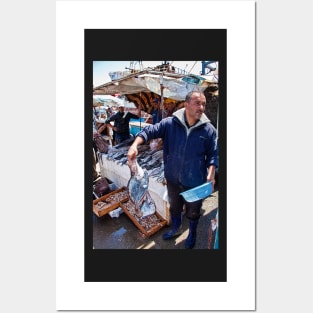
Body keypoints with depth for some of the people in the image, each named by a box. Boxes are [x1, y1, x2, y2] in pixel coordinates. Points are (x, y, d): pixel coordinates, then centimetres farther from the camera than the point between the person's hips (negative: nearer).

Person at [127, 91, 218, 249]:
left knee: (193, 211, 21)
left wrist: (211, 174, -14)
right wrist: (135, 145, -32)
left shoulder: (208, 129, -9)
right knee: (174, 206, 26)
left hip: (195, 182, -1)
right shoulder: (170, 123, -11)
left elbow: (213, 155, -3)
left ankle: (192, 233, 52)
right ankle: (176, 228, 56)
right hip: (173, 178, 2)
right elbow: (150, 130, -16)